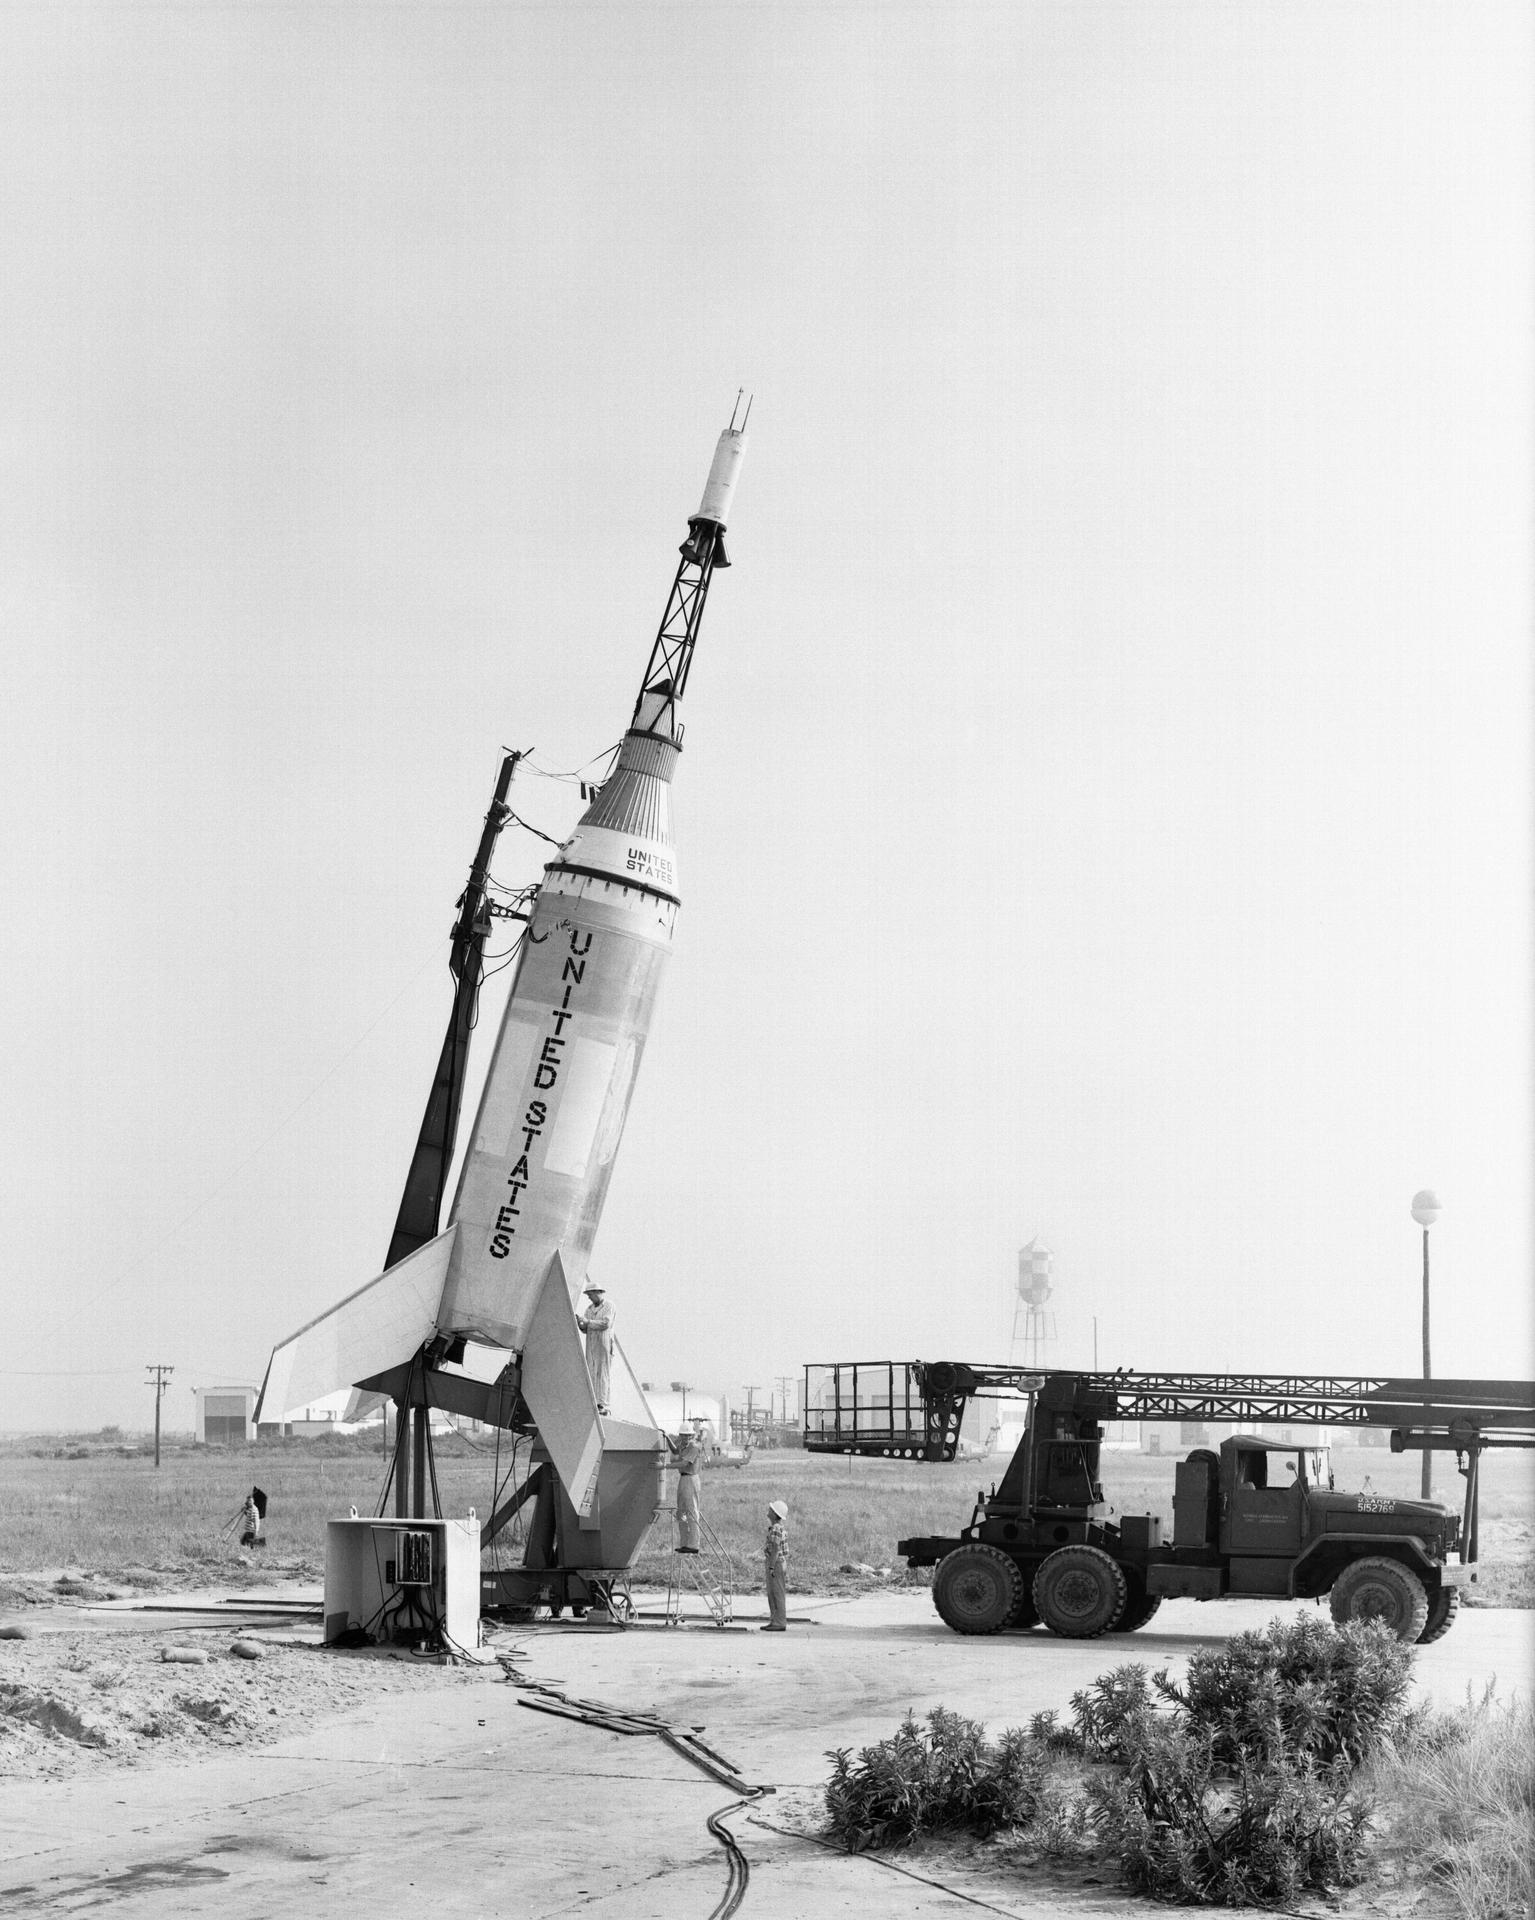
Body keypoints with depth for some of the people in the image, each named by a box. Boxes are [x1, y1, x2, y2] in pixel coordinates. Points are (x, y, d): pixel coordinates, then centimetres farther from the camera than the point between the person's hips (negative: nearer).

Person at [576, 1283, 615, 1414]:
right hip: (591, 1345, 7)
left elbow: (605, 1324, -16)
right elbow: (585, 1329, 16)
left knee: (602, 1374, -9)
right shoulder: (589, 1309, 17)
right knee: (591, 1374, 0)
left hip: (604, 1345, -7)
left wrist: (587, 1321, -15)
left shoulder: (608, 1307, -3)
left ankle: (602, 1405, -12)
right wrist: (580, 1323, -5)